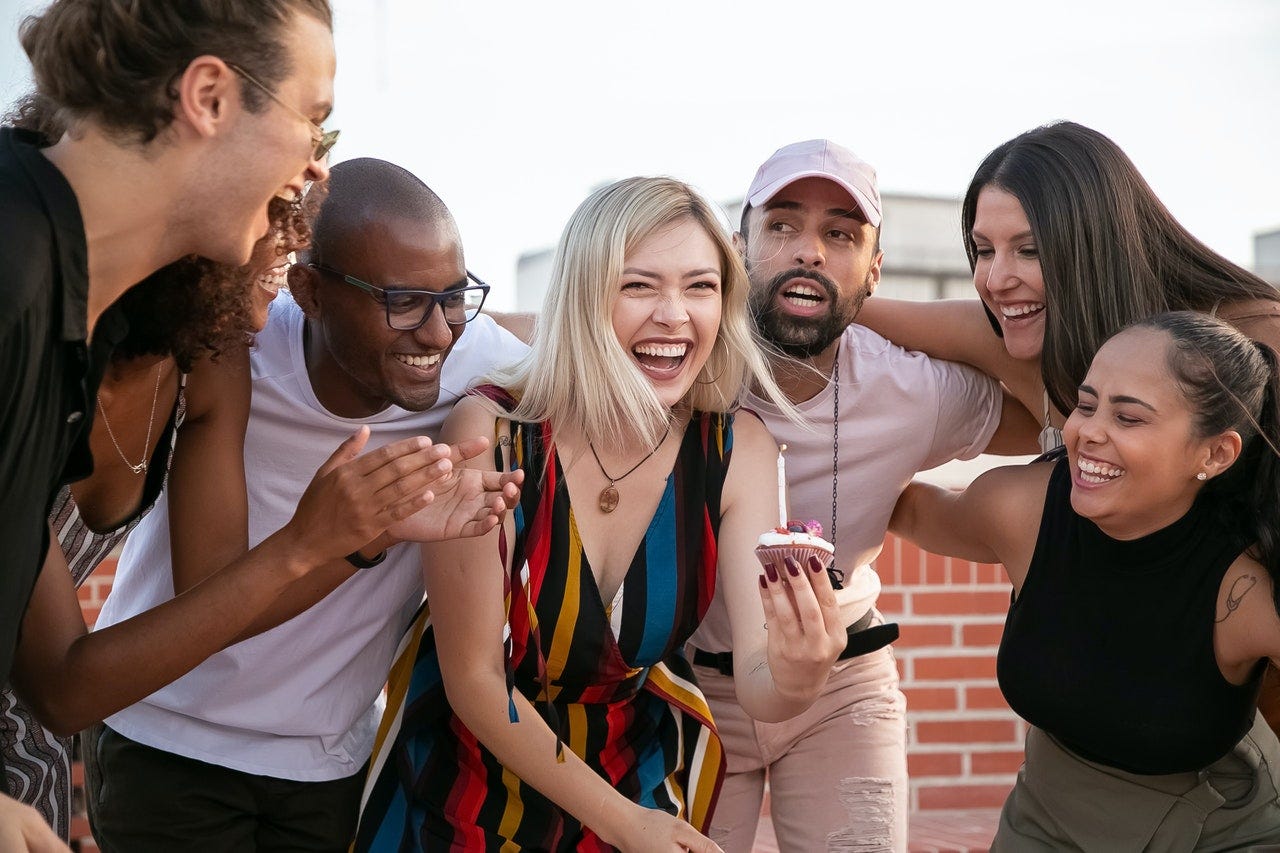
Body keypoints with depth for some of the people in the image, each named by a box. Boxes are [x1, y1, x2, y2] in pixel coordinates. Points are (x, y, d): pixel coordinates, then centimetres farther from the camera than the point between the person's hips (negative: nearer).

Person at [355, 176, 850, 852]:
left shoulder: (738, 452, -14)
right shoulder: (490, 433, -23)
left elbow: (755, 685, -21)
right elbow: (475, 679, -18)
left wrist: (794, 678, -43)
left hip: (636, 767, 3)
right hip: (469, 777, -2)